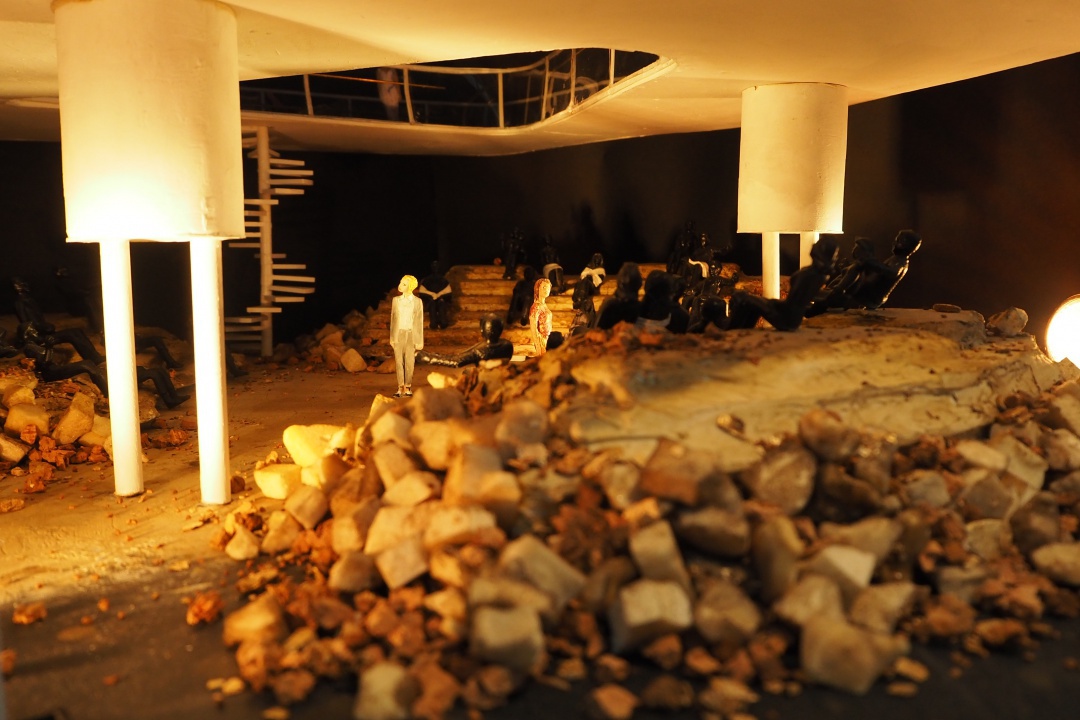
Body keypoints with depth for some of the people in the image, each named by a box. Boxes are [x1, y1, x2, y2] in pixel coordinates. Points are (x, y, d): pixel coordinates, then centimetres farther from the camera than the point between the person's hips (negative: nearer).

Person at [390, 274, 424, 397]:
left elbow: (419, 321, 0)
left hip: (411, 334, -2)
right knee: (399, 362, 0)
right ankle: (401, 388, 5)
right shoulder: (396, 300, 6)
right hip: (398, 334, 2)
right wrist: (391, 338, 5)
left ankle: (408, 387, 8)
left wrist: (419, 341, -3)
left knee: (409, 362, -1)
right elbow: (393, 319, 9)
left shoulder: (417, 301, -1)